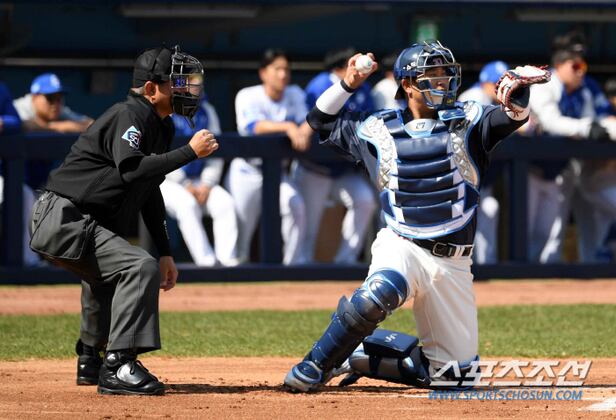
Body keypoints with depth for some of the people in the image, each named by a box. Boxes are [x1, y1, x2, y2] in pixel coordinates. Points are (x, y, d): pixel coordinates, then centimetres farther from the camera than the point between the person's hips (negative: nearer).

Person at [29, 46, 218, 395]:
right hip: (64, 219, -11)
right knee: (141, 267, -23)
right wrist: (190, 152, -26)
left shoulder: (162, 127, 15)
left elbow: (150, 191, 22)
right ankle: (118, 367, -26)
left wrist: (165, 252, 18)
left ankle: (91, 362, 50)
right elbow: (132, 170, -31)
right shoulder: (128, 115, -15)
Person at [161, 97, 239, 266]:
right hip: (168, 181, -5)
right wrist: (186, 186, -16)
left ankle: (227, 259, -26)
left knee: (225, 203, -21)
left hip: (199, 181, 5)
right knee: (187, 204, -33)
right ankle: (206, 261, -37)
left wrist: (207, 184, -6)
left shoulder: (206, 111, 11)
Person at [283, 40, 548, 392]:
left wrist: (516, 93, -39)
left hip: (453, 266, 2)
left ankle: (360, 355, 20)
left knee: (456, 372, 2)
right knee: (381, 291, -38)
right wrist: (349, 84, 4)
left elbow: (513, 117, -16)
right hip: (401, 247, -2)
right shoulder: (379, 129, 6)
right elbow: (321, 121, 20)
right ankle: (316, 366, -20)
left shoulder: (467, 121, 3)